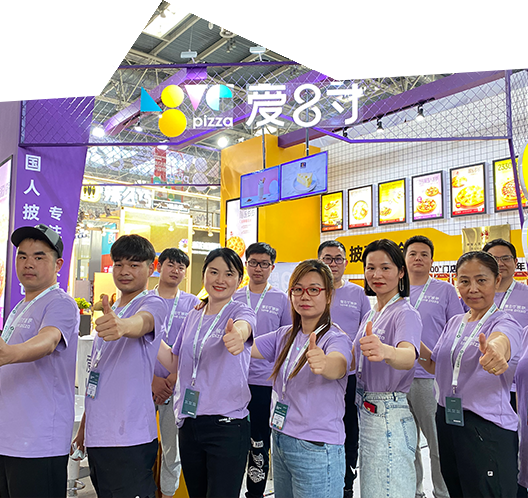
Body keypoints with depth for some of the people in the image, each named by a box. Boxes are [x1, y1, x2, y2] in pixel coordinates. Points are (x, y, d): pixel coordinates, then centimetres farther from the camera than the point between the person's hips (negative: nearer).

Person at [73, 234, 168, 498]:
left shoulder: (153, 303, -8)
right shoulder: (110, 312, 16)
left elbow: (143, 321, -34)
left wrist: (123, 325, -56)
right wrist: (84, 426, 22)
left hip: (129, 439, -8)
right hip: (96, 437, 8)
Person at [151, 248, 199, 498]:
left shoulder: (192, 303, 5)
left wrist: (172, 378, -9)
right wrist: (153, 379, -7)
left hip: (177, 385, 0)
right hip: (144, 382, 0)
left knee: (173, 447, 8)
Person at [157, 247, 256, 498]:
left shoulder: (241, 311, -7)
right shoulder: (193, 317, 9)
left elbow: (243, 327, -32)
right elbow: (175, 364, 13)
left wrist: (237, 334, -55)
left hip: (227, 424, -5)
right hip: (189, 423, 5)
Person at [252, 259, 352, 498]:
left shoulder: (336, 339, -14)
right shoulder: (285, 335, 6)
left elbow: (338, 365, -36)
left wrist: (323, 364, -58)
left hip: (317, 450, -6)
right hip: (280, 442, 6)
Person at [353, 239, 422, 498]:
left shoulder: (405, 314, -16)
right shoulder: (370, 315, 11)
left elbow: (408, 357, -38)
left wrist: (385, 351, -58)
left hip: (389, 417, -8)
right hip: (366, 414, 8)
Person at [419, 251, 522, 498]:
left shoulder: (506, 324, -11)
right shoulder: (454, 322, 8)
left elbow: (499, 341, -37)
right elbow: (435, 366, 13)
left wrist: (494, 351, -60)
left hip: (488, 431, -6)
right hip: (447, 421, 6)